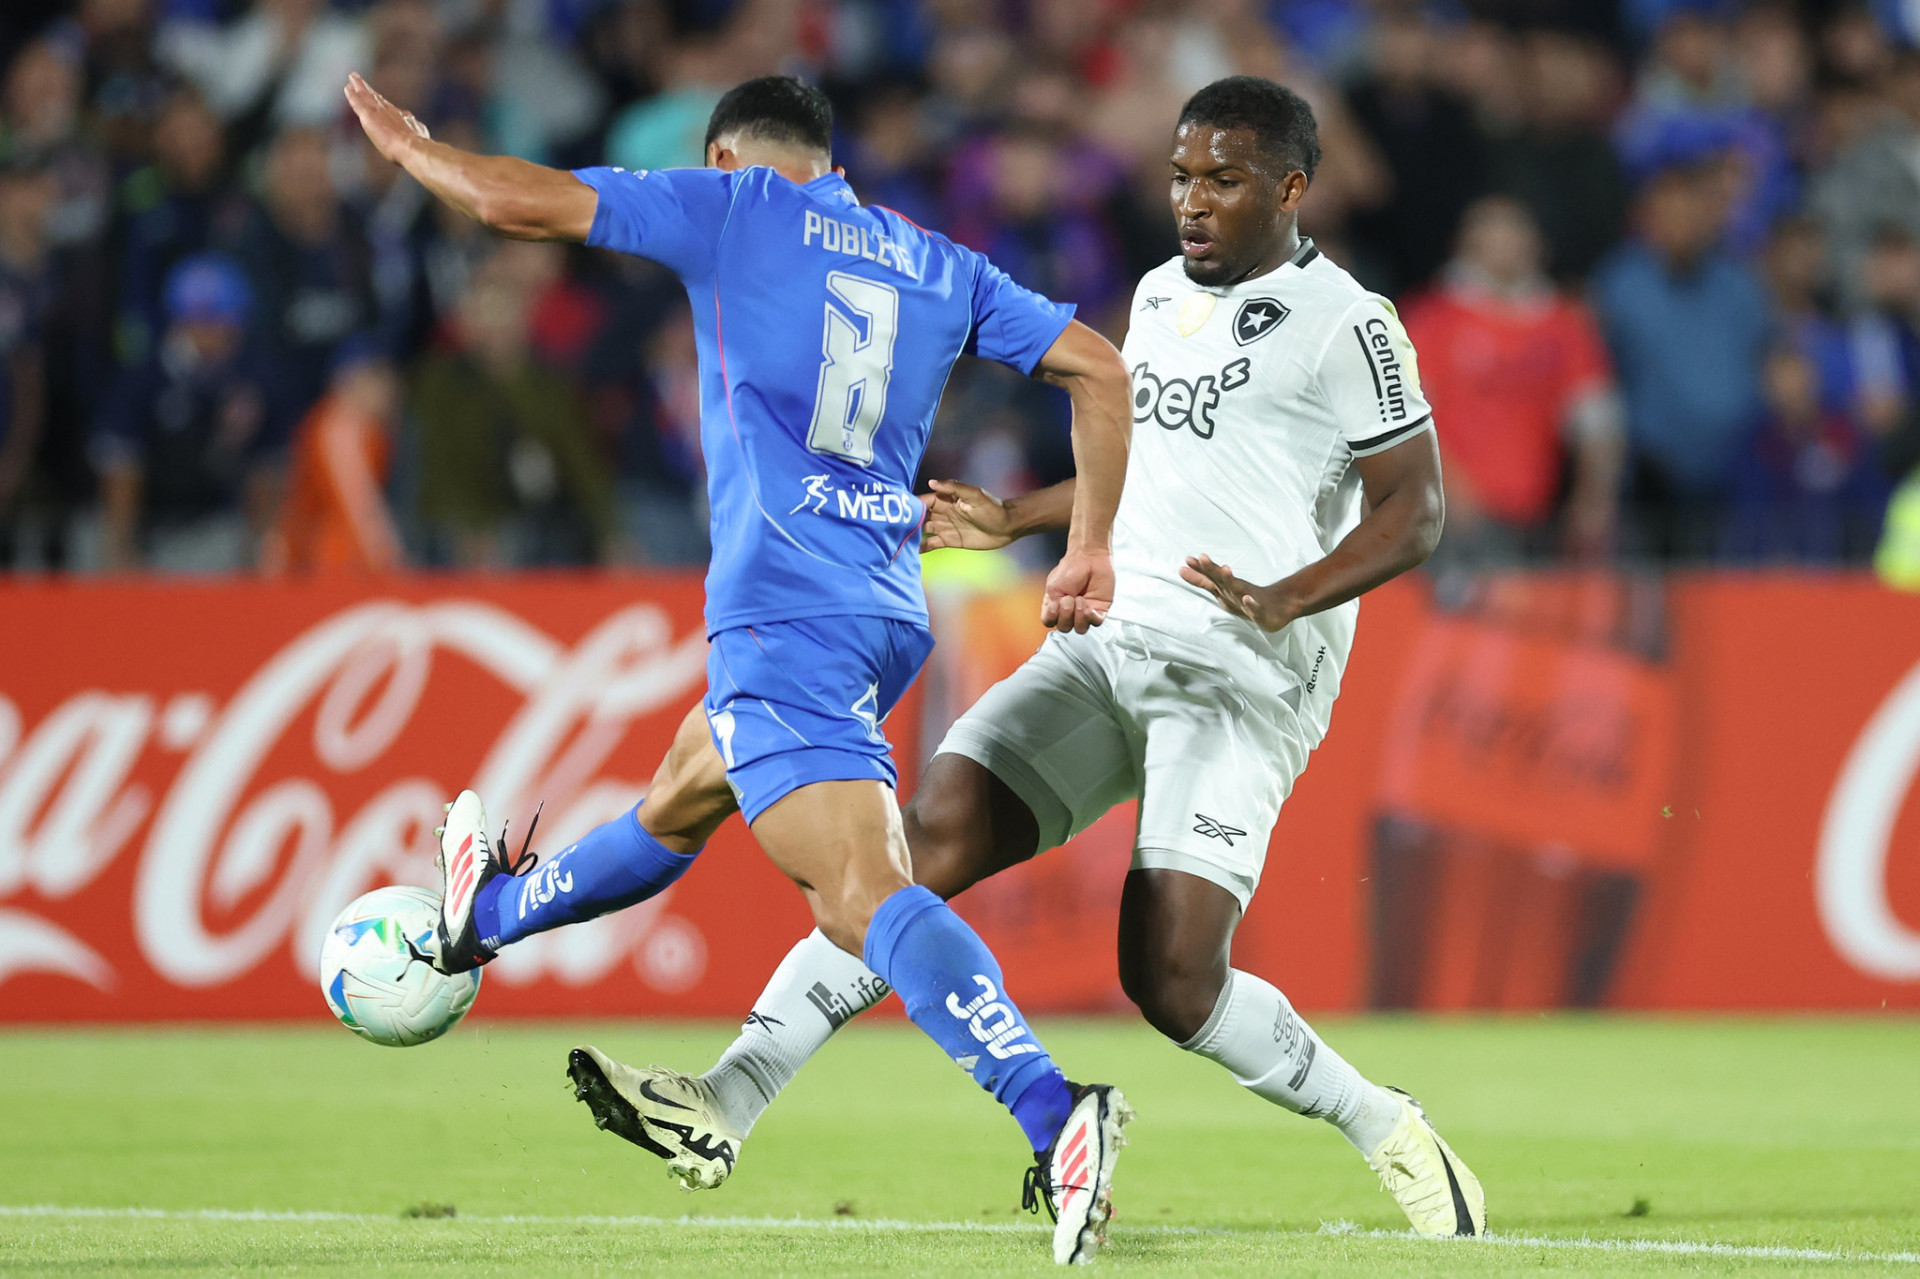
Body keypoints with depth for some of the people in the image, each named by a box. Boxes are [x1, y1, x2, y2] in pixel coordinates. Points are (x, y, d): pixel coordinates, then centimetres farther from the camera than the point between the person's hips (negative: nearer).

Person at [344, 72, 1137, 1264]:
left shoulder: (734, 205, 3)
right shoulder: (939, 263, 17)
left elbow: (519, 200, 1)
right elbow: (1100, 367, 11)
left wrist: (408, 144, 20)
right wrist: (1091, 550, 15)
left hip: (782, 607, -8)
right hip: (888, 613, 8)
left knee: (867, 892, -20)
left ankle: (1055, 1114, -38)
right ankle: (492, 915, 56)